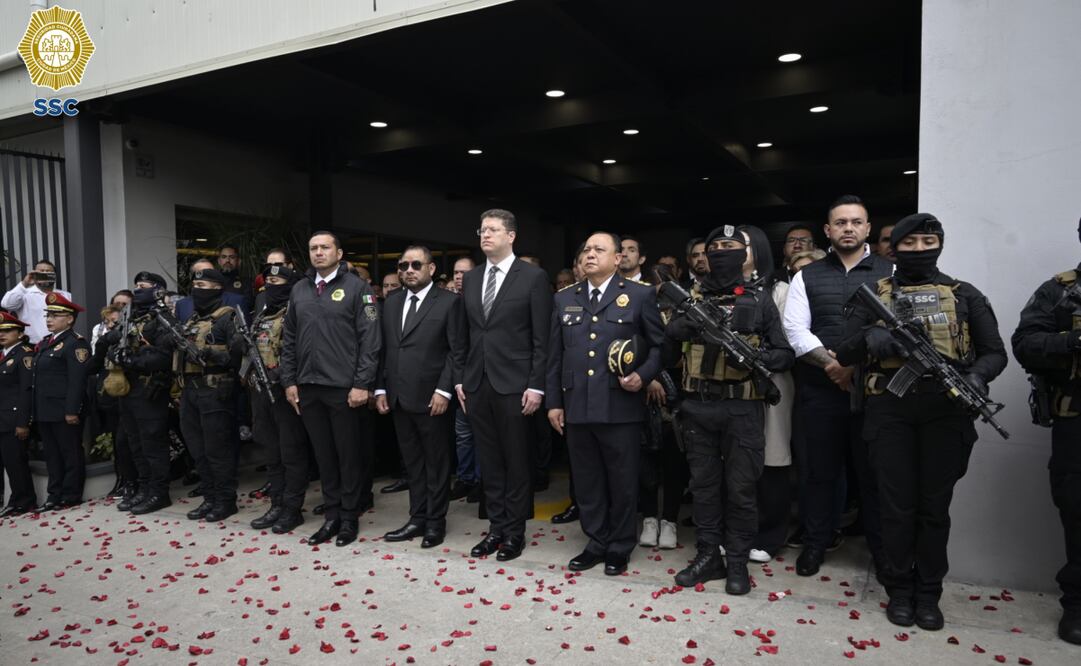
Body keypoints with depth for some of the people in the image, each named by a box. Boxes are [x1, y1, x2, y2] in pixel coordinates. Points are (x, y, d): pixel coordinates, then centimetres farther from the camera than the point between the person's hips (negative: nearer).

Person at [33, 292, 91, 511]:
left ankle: (71, 496, 9)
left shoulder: (75, 343, -11)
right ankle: (54, 495, 21)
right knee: (52, 455, 13)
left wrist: (72, 410, -22)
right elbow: (38, 378, 19)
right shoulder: (44, 343, 18)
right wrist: (35, 410, 15)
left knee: (71, 454, 1)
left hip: (64, 411, -9)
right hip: (44, 411, 9)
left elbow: (77, 380, -18)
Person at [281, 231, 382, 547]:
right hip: (307, 388, 5)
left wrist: (361, 384, -14)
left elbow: (370, 340, -9)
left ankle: (350, 517, 19)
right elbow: (289, 339, 14)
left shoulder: (357, 287, -4)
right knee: (324, 455, 12)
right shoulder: (299, 290, 12)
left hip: (344, 388, -4)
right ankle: (331, 516, 24)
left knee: (349, 455, 5)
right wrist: (289, 381, 7)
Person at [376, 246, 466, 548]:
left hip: (431, 398, -5)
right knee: (412, 463, 14)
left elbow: (457, 351, -9)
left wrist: (444, 390, -15)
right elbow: (384, 349, 13)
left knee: (436, 463, 6)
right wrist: (381, 389, 7)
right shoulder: (391, 302, 13)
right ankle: (417, 519, 24)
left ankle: (436, 522, 18)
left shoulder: (449, 302, -5)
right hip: (398, 398, 6)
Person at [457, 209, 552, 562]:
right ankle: (496, 528, 25)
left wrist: (536, 386, -12)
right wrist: (461, 379, 10)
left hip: (514, 385, -5)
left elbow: (542, 338, -8)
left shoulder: (533, 277, -5)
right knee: (489, 462, 13)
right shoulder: (470, 278, 12)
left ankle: (515, 532, 20)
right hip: (477, 384, 5)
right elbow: (465, 334, 14)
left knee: (517, 462, 6)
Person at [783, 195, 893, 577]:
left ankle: (883, 550, 24)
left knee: (875, 471, 8)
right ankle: (815, 545, 24)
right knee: (818, 471, 9)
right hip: (818, 391, 1)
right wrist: (832, 364, -12)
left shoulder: (890, 273, 6)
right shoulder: (807, 277, 8)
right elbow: (796, 329, -1)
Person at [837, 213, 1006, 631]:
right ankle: (899, 589, 19)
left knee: (935, 504, 7)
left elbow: (995, 352, 7)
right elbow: (844, 353, 3)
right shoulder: (875, 295, 9)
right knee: (897, 503, 4)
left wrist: (976, 375, -15)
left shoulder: (964, 295, 10)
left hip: (945, 409, 1)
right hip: (890, 409, 0)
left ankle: (928, 592, 21)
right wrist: (870, 337, -19)